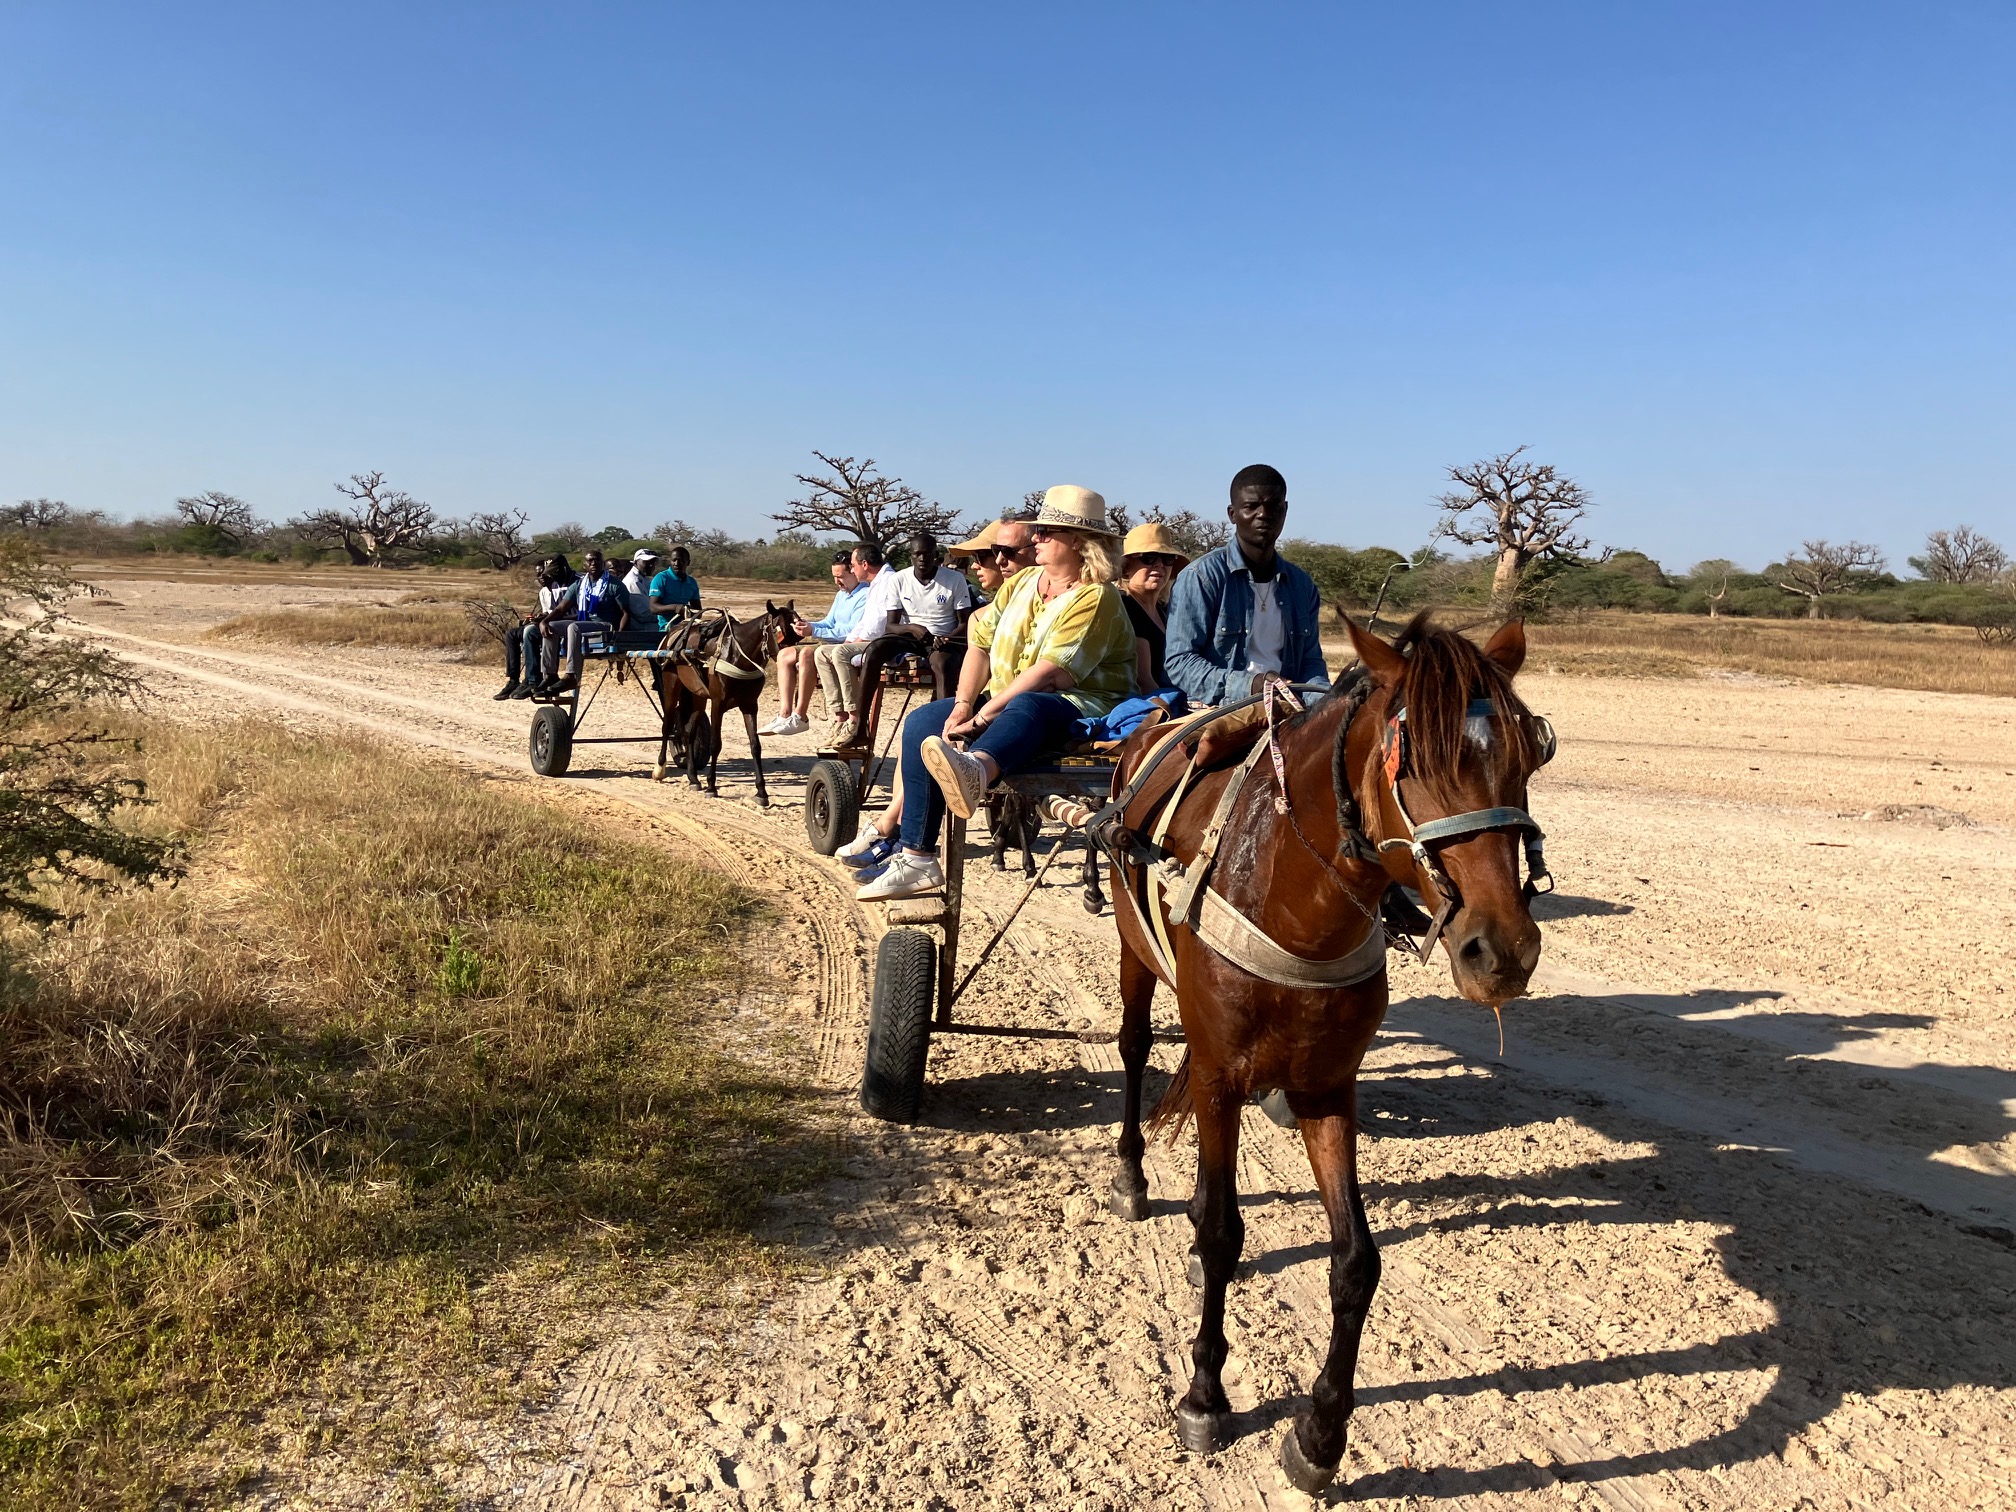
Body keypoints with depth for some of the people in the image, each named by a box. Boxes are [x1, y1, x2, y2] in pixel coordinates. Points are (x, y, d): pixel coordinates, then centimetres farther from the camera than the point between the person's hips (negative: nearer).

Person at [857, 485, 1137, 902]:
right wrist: (963, 705, -8)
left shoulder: (1095, 597, -11)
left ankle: (973, 771, -76)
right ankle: (916, 859, -14)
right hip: (1004, 703, 8)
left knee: (1027, 708, -41)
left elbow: (1049, 673, -21)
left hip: (1078, 710, -8)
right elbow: (981, 641, 7)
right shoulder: (1022, 581, 15)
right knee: (922, 724, -11)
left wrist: (982, 717, -23)